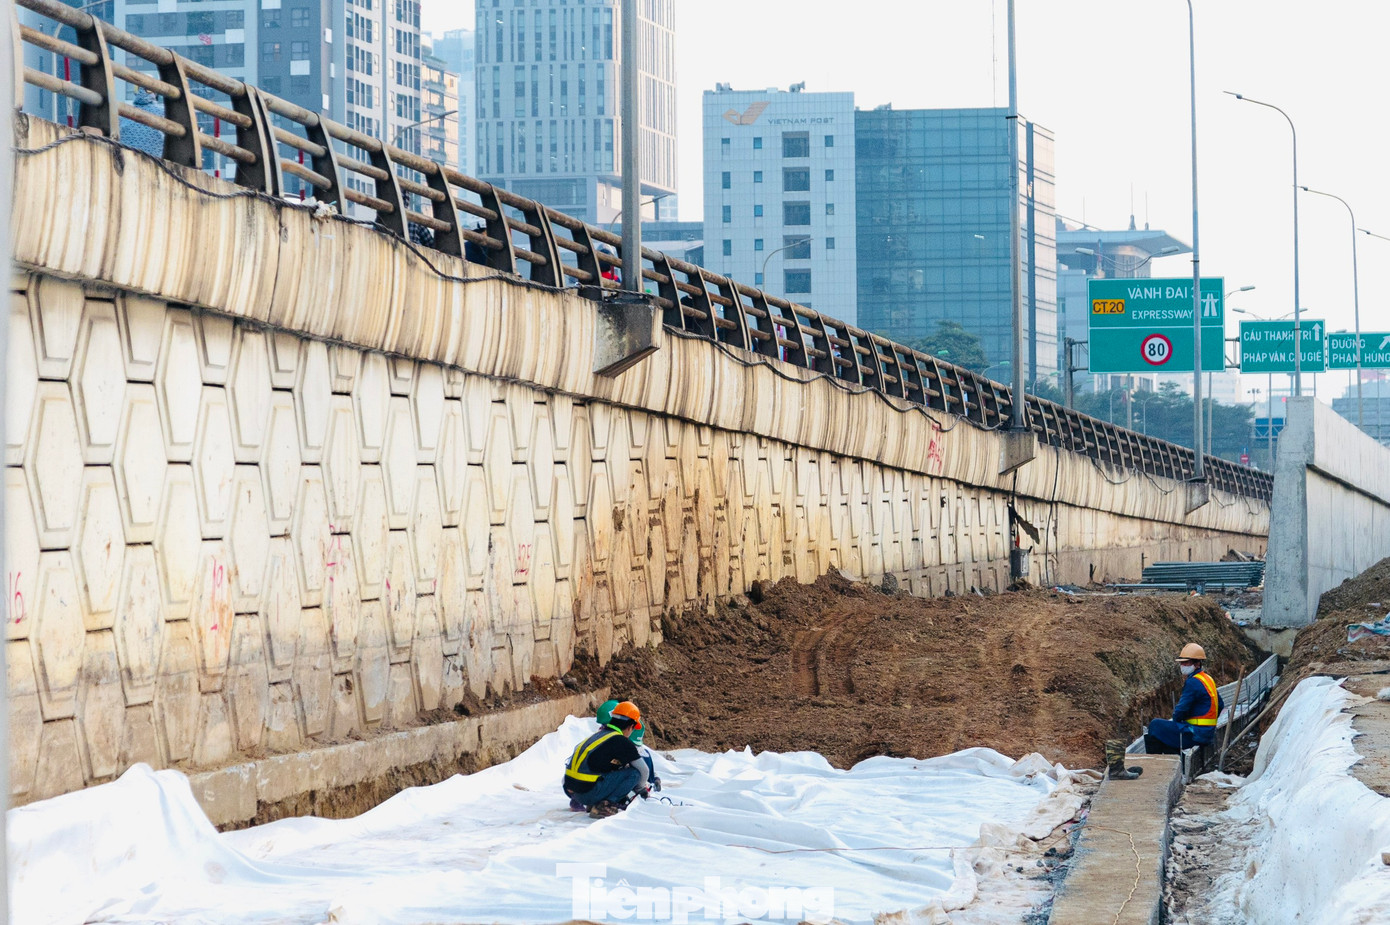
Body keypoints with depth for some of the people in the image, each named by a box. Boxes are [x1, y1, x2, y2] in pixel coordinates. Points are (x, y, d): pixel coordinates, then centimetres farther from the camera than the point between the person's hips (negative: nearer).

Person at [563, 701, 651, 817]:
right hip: (588, 793, -8)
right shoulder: (621, 741, -5)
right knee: (634, 772, -3)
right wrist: (640, 788, 26)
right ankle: (605, 805, -9)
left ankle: (578, 803, 17)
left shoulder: (598, 735, 20)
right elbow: (643, 769, 4)